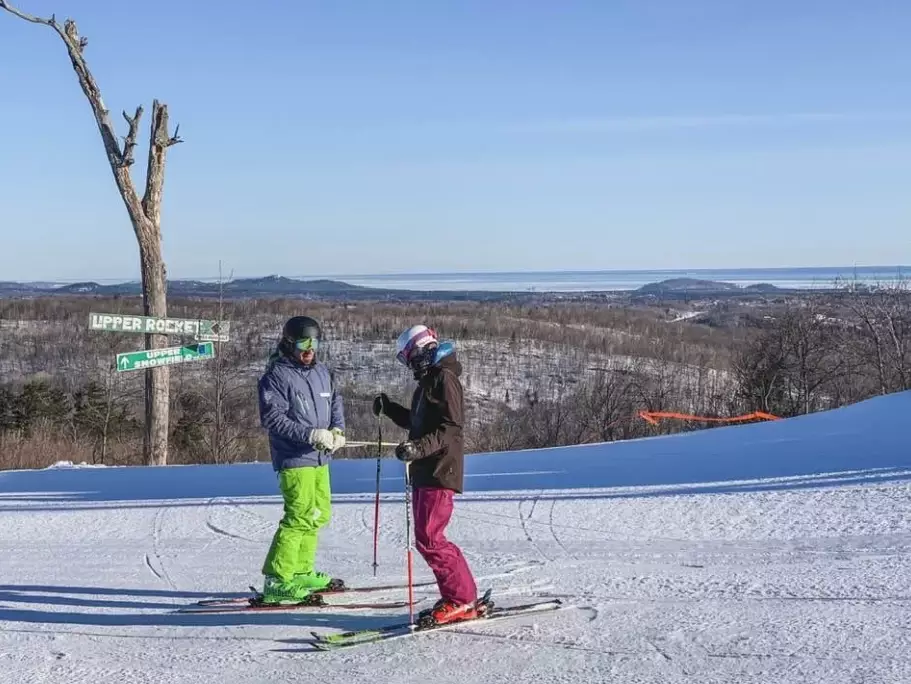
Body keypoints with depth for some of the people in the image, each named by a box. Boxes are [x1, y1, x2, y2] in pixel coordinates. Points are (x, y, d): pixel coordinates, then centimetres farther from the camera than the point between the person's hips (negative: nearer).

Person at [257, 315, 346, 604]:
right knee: (300, 516, -14)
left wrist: (337, 430, -1)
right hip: (294, 459, -8)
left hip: (319, 457, 8)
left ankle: (300, 572, 27)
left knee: (320, 514, 15)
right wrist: (311, 434, -21)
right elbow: (272, 417, -16)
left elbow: (335, 403, 20)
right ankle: (277, 579, -8)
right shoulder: (277, 375, -10)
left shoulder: (322, 371, 12)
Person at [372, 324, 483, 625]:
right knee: (427, 537, 10)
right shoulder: (428, 380, 20)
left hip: (440, 471, -10)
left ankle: (462, 600, -5)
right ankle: (458, 598, 16)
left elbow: (451, 428, -20)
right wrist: (389, 408, 20)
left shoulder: (444, 378, -12)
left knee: (428, 538, -12)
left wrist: (420, 447, -31)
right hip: (424, 471, 10)